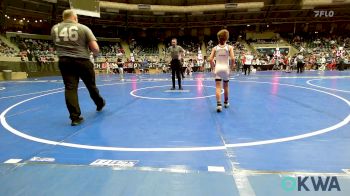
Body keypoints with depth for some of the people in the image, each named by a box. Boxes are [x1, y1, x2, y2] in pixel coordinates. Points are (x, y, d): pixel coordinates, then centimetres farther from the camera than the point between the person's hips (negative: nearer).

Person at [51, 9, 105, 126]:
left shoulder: (54, 29, 9)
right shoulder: (83, 28, -4)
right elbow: (95, 48, -9)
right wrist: (95, 53, 12)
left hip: (64, 61, 2)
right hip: (82, 61, -2)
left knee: (70, 88, 1)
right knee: (91, 86, 15)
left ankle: (75, 117, -1)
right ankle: (100, 104, 38)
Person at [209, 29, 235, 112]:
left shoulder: (215, 48, 2)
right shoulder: (229, 47, -1)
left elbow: (210, 59, -5)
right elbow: (233, 59, -12)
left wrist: (214, 67, 8)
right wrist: (231, 66, 4)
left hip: (218, 68, 0)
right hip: (226, 68, 1)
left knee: (218, 87, -4)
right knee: (226, 86, 18)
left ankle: (219, 104, -19)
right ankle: (226, 102, 32)